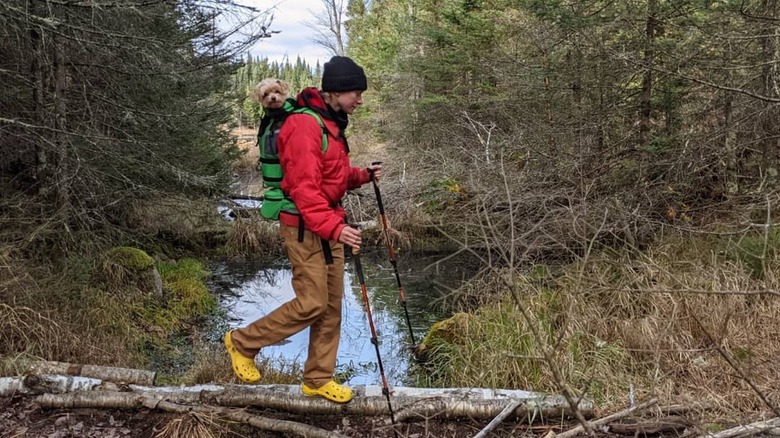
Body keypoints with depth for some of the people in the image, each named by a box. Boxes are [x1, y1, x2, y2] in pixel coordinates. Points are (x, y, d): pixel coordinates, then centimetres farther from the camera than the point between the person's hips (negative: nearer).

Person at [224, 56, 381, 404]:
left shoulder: (331, 124, 14)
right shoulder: (304, 125, -18)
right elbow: (304, 187, -27)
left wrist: (362, 176, 8)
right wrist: (334, 228, -35)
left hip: (328, 225, 10)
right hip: (304, 228, -9)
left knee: (331, 305, 10)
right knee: (311, 304, -7)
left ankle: (318, 379, 21)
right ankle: (243, 342, 14)